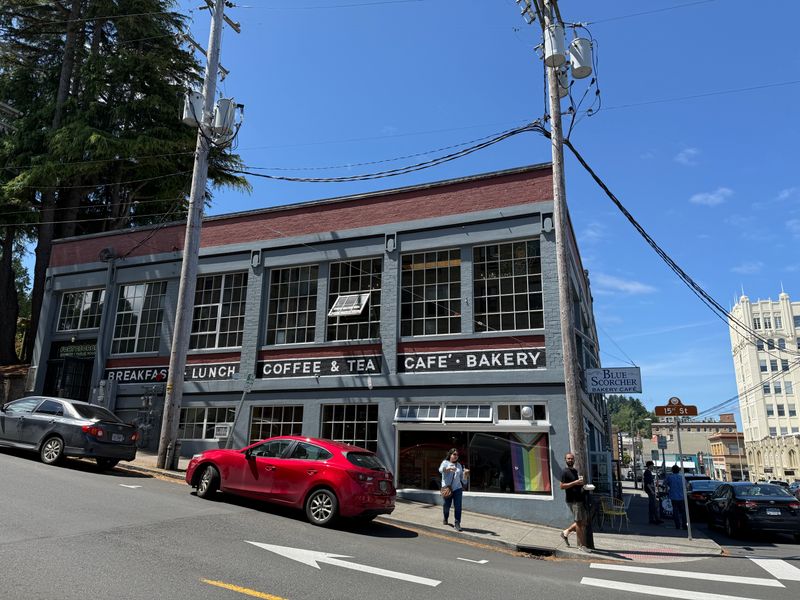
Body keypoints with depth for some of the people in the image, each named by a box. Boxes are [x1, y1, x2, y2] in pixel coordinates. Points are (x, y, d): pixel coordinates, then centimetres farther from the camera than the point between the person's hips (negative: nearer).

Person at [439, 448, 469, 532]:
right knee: (447, 505, 9)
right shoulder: (445, 462, 2)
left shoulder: (459, 465, 15)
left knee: (458, 506, -9)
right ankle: (445, 519, 36)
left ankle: (457, 523, -6)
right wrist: (449, 468, -37)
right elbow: (441, 469, -19)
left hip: (457, 488, 3)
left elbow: (462, 477, 19)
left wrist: (465, 473, -3)